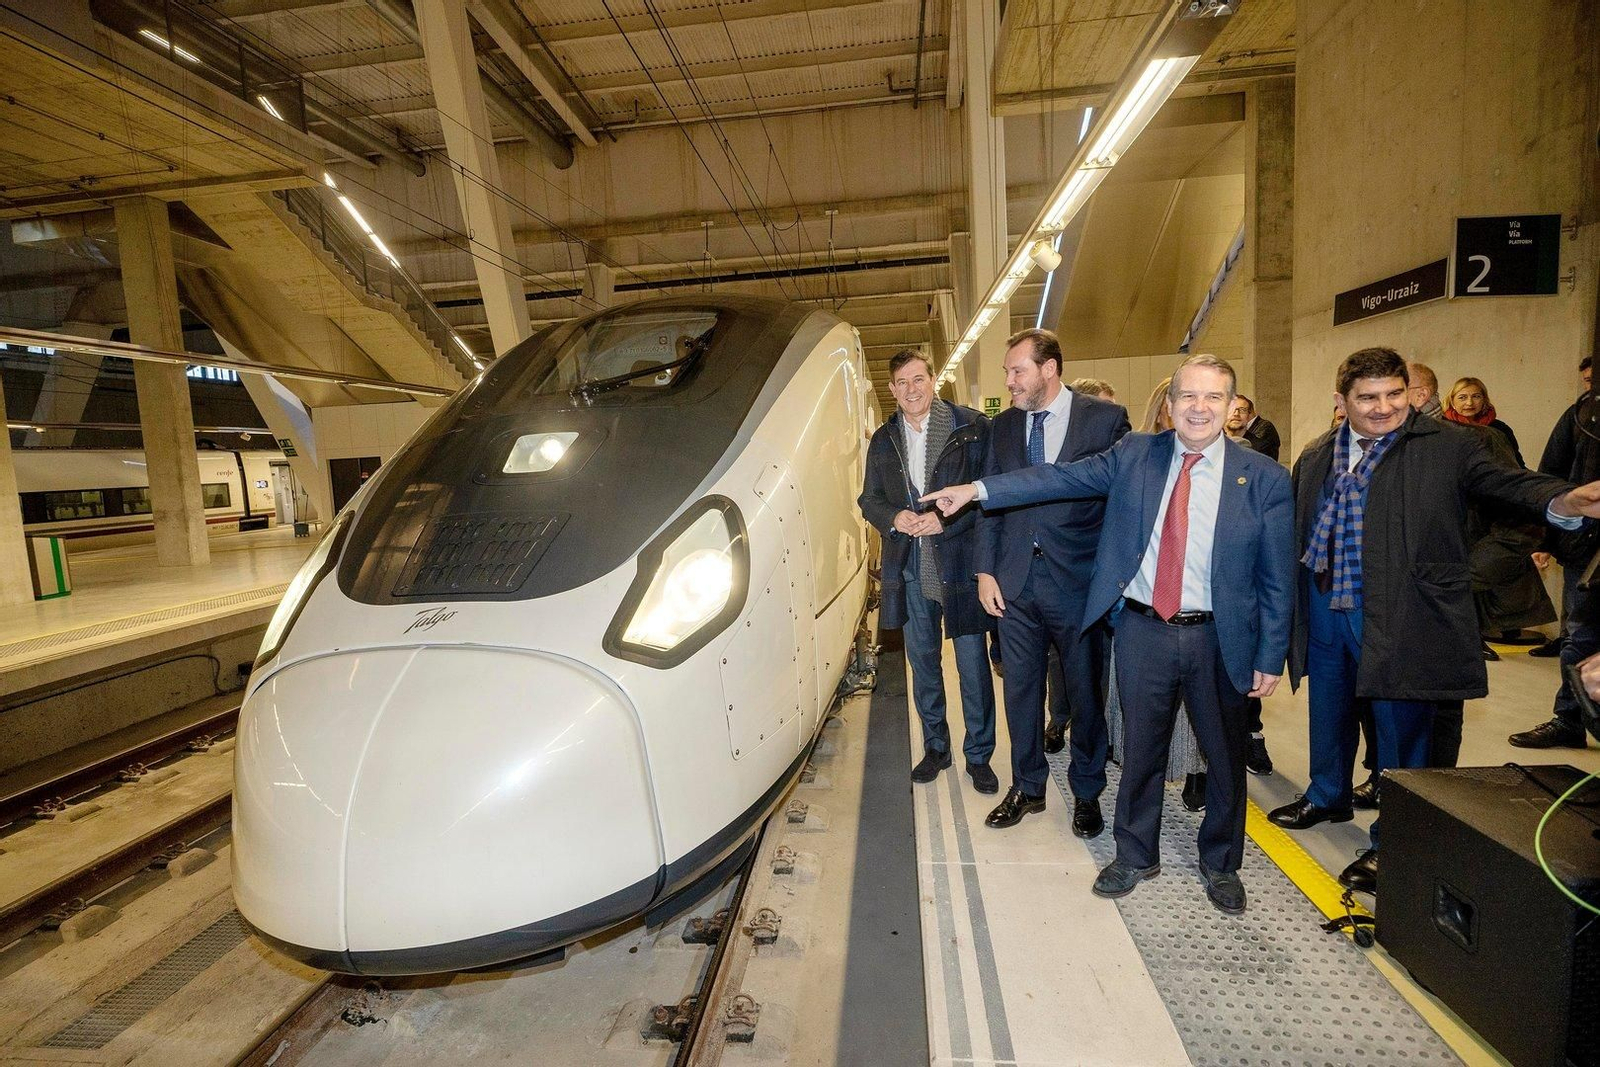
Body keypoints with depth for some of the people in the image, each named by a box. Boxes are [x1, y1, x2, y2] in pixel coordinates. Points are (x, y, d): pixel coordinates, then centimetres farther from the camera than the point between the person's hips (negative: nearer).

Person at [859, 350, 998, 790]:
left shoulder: (972, 427, -4)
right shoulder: (883, 440, 11)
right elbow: (869, 499, 13)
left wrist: (946, 519, -17)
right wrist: (894, 517, -8)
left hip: (960, 564, -4)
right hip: (909, 568, 4)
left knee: (973, 665, 5)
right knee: (923, 662, 15)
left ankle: (979, 755, 23)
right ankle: (935, 747, 32)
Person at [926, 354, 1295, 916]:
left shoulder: (1265, 478, -5)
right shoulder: (1135, 455, -1)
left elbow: (1277, 578, -2)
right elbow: (1062, 478, -8)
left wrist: (1270, 658, -3)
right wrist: (978, 489, -17)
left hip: (1219, 639, 0)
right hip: (1143, 630, 1)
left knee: (1225, 755, 15)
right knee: (1141, 748, 14)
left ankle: (1220, 863, 41)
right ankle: (1135, 856, 36)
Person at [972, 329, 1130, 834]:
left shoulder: (1105, 418, -4)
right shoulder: (1004, 424, 8)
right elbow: (989, 502, 8)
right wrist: (986, 571, 2)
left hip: (1079, 582, -3)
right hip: (1015, 583, 4)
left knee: (1085, 693, 11)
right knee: (1021, 690, 13)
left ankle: (1087, 793, 31)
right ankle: (1027, 787, 32)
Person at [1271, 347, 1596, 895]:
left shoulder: (1449, 446, -4)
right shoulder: (1315, 457, 8)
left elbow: (1505, 480, -18)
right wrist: (1290, 609, 6)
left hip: (1401, 618, -4)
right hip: (1323, 608, 5)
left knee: (1401, 731, 7)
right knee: (1329, 716, 21)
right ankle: (1328, 796, 44)